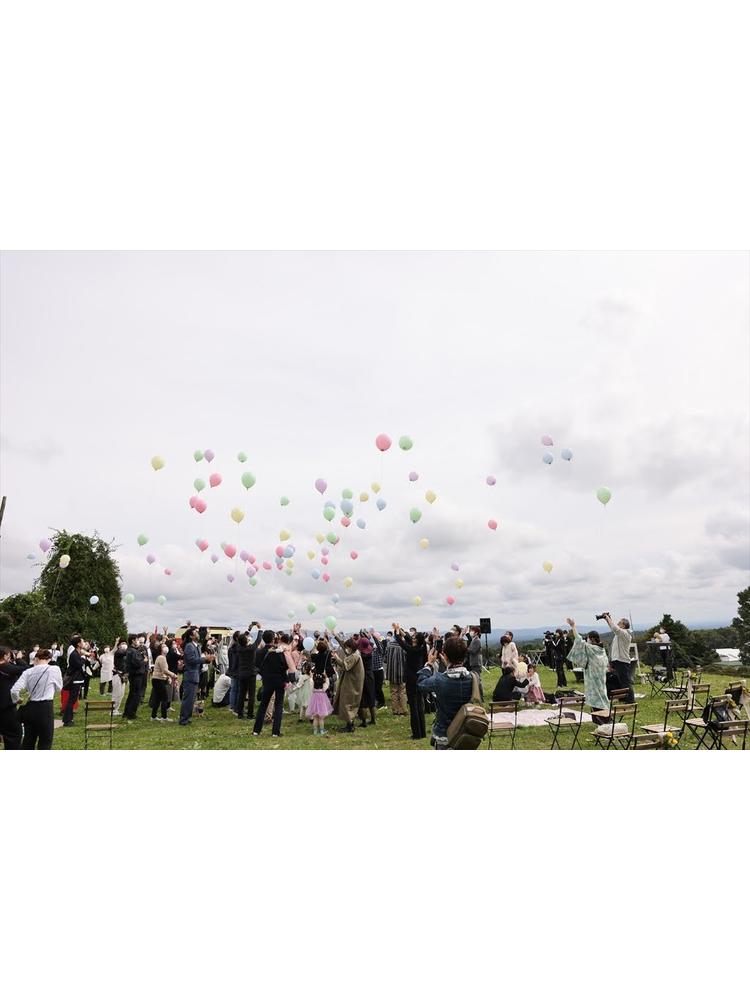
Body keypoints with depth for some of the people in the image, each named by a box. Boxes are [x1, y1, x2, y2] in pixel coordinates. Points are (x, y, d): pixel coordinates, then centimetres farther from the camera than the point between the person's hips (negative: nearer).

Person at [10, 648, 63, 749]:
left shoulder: (28, 672, 1)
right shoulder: (54, 669, -6)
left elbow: (14, 691, -5)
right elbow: (59, 688, 6)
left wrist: (18, 700, 15)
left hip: (30, 708, 4)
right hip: (45, 708, -4)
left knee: (28, 741, 18)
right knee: (45, 742, 7)